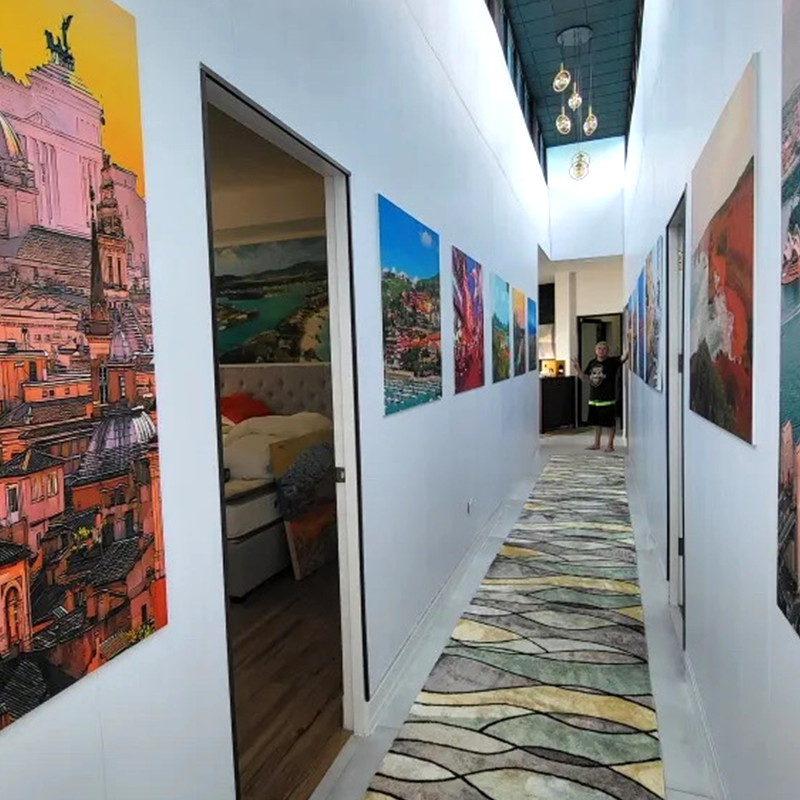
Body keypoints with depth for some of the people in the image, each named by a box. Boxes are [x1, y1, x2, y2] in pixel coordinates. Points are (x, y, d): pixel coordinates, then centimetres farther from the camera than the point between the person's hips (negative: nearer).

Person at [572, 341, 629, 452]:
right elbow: (585, 378, 12)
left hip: (607, 398, -5)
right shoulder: (592, 363, 9)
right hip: (594, 398, 5)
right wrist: (577, 368, 0)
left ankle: (610, 444, 15)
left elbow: (623, 358, -23)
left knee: (610, 422, 3)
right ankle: (597, 444, 26)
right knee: (596, 422, 15)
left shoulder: (612, 361, -6)